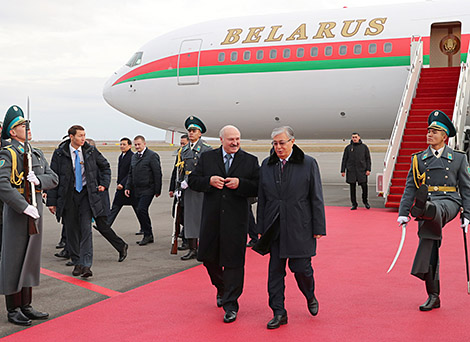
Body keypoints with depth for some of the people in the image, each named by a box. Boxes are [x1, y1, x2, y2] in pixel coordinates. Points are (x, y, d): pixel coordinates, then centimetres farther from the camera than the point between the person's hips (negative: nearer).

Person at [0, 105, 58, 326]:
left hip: (35, 209, 8)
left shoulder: (37, 155, 14)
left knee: (30, 257, 13)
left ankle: (26, 307, 22)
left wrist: (38, 180, -15)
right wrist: (24, 207, -26)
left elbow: (53, 178, 7)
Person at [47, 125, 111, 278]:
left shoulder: (90, 151, 2)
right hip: (68, 196, 0)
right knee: (71, 230, 6)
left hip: (86, 194, 0)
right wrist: (52, 201, -4)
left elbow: (105, 166, 20)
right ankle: (77, 263, 21)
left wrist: (104, 184, 8)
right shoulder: (59, 154, -3)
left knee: (86, 229, -10)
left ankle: (86, 265, -13)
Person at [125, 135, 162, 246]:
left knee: (141, 210, -18)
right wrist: (127, 187, 11)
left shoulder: (152, 155, -6)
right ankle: (148, 236, 16)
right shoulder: (134, 157, 17)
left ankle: (147, 234, -5)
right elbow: (130, 174, 22)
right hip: (136, 190, 7)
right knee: (140, 212, 7)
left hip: (147, 190, -7)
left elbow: (157, 174, -9)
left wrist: (157, 190, -11)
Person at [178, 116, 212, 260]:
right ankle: (192, 249, 10)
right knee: (190, 218, 5)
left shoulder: (206, 149, -5)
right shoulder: (184, 150, 15)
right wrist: (180, 187, 13)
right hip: (188, 189, 6)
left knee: (202, 218, -2)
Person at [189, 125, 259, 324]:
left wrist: (240, 184, -18)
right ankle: (221, 288, 40)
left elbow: (258, 188, -2)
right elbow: (193, 181, 6)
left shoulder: (250, 161, 3)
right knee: (208, 257, 12)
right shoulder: (207, 158, 7)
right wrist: (209, 181, -13)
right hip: (212, 218, 3)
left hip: (236, 219, -2)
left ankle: (230, 305, 9)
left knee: (233, 261, -1)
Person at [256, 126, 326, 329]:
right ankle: (279, 313, 12)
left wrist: (318, 228, -4)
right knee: (275, 269, 3)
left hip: (299, 227, -3)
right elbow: (262, 199, 12)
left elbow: (316, 198, -1)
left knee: (301, 267, -1)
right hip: (275, 227, 3)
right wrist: (261, 227, 9)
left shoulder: (308, 164, -2)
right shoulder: (266, 165, 8)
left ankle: (310, 297, 30)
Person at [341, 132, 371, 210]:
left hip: (361, 170, -1)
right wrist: (343, 171, 4)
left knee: (364, 186, -7)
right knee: (352, 188, 2)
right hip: (351, 171, 1)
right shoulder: (348, 148, 8)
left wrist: (368, 169, -3)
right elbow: (344, 160, 9)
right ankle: (354, 204, 11)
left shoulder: (364, 147, 7)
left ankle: (365, 202, 15)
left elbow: (368, 159, 6)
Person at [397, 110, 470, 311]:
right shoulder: (418, 159, 13)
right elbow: (410, 187, 10)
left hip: (448, 203, -2)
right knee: (429, 245, -3)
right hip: (426, 206, 2)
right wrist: (403, 213, 1)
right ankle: (433, 296, 5)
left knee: (435, 210, -38)